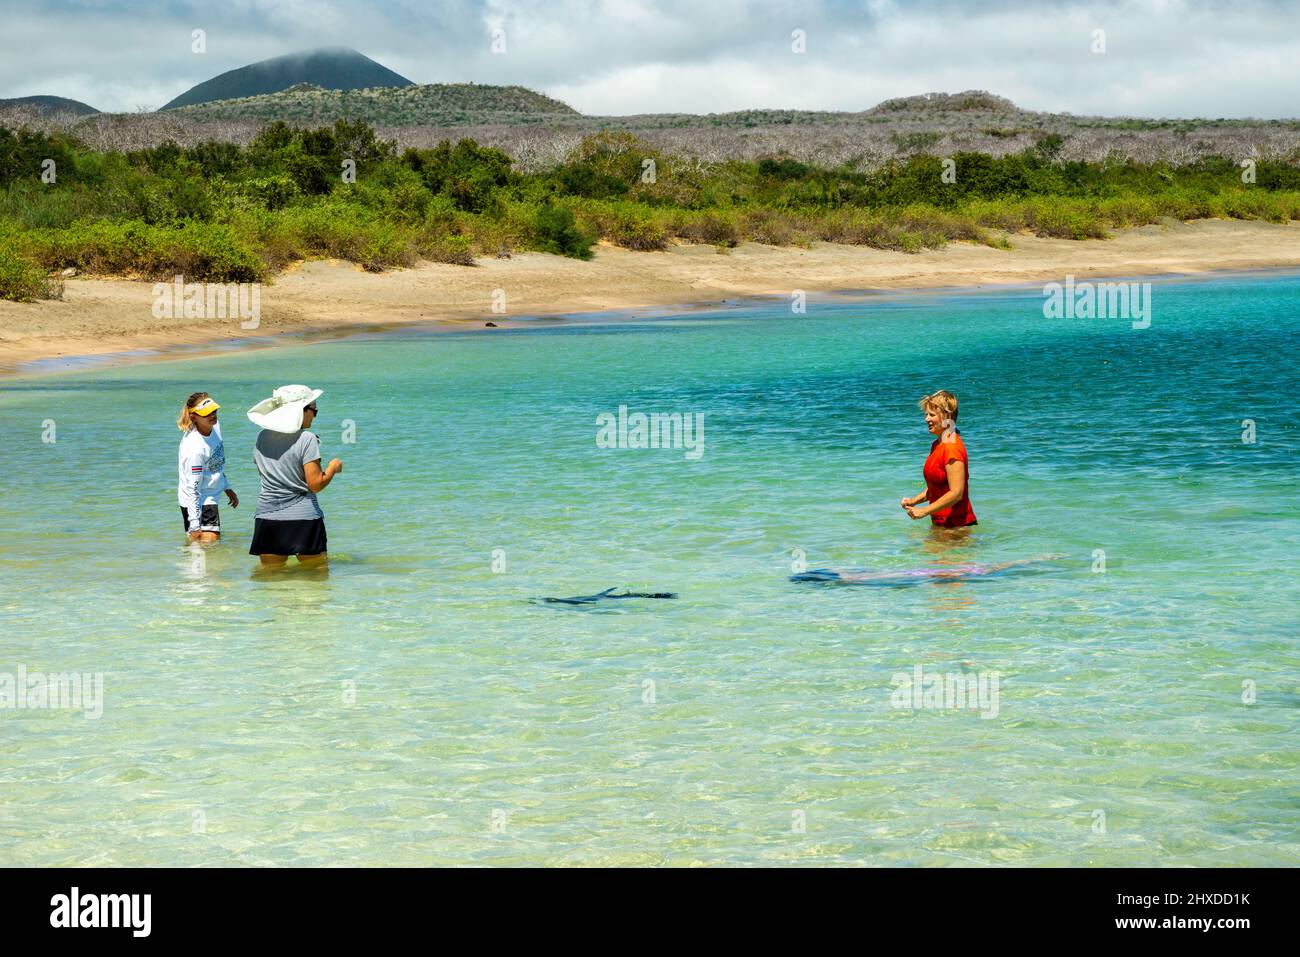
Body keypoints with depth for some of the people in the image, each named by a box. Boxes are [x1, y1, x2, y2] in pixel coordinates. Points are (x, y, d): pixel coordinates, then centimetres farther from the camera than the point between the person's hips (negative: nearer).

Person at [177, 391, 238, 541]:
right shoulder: (195, 448, -29)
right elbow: (193, 488, -26)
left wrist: (227, 488, 23)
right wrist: (194, 525, -25)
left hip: (210, 499, 10)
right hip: (196, 502, -10)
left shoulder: (215, 427, -2)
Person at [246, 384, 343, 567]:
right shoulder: (306, 439, -11)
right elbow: (316, 484, -13)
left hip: (267, 516, 5)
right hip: (303, 517, -5)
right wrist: (333, 467, 4)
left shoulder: (262, 437, 6)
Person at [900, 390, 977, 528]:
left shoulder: (952, 447, -19)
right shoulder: (936, 444, 13)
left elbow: (956, 493, -24)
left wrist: (925, 511, -22)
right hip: (940, 522, 9)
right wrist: (914, 500, 7)